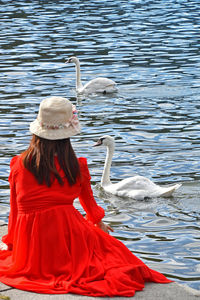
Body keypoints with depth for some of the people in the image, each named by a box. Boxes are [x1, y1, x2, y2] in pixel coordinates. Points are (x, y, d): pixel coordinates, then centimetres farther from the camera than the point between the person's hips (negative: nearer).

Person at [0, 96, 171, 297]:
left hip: (29, 249, 2)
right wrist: (98, 222, 38)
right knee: (106, 242, 27)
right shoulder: (76, 166, -4)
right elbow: (87, 199, 16)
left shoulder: (18, 165, -3)